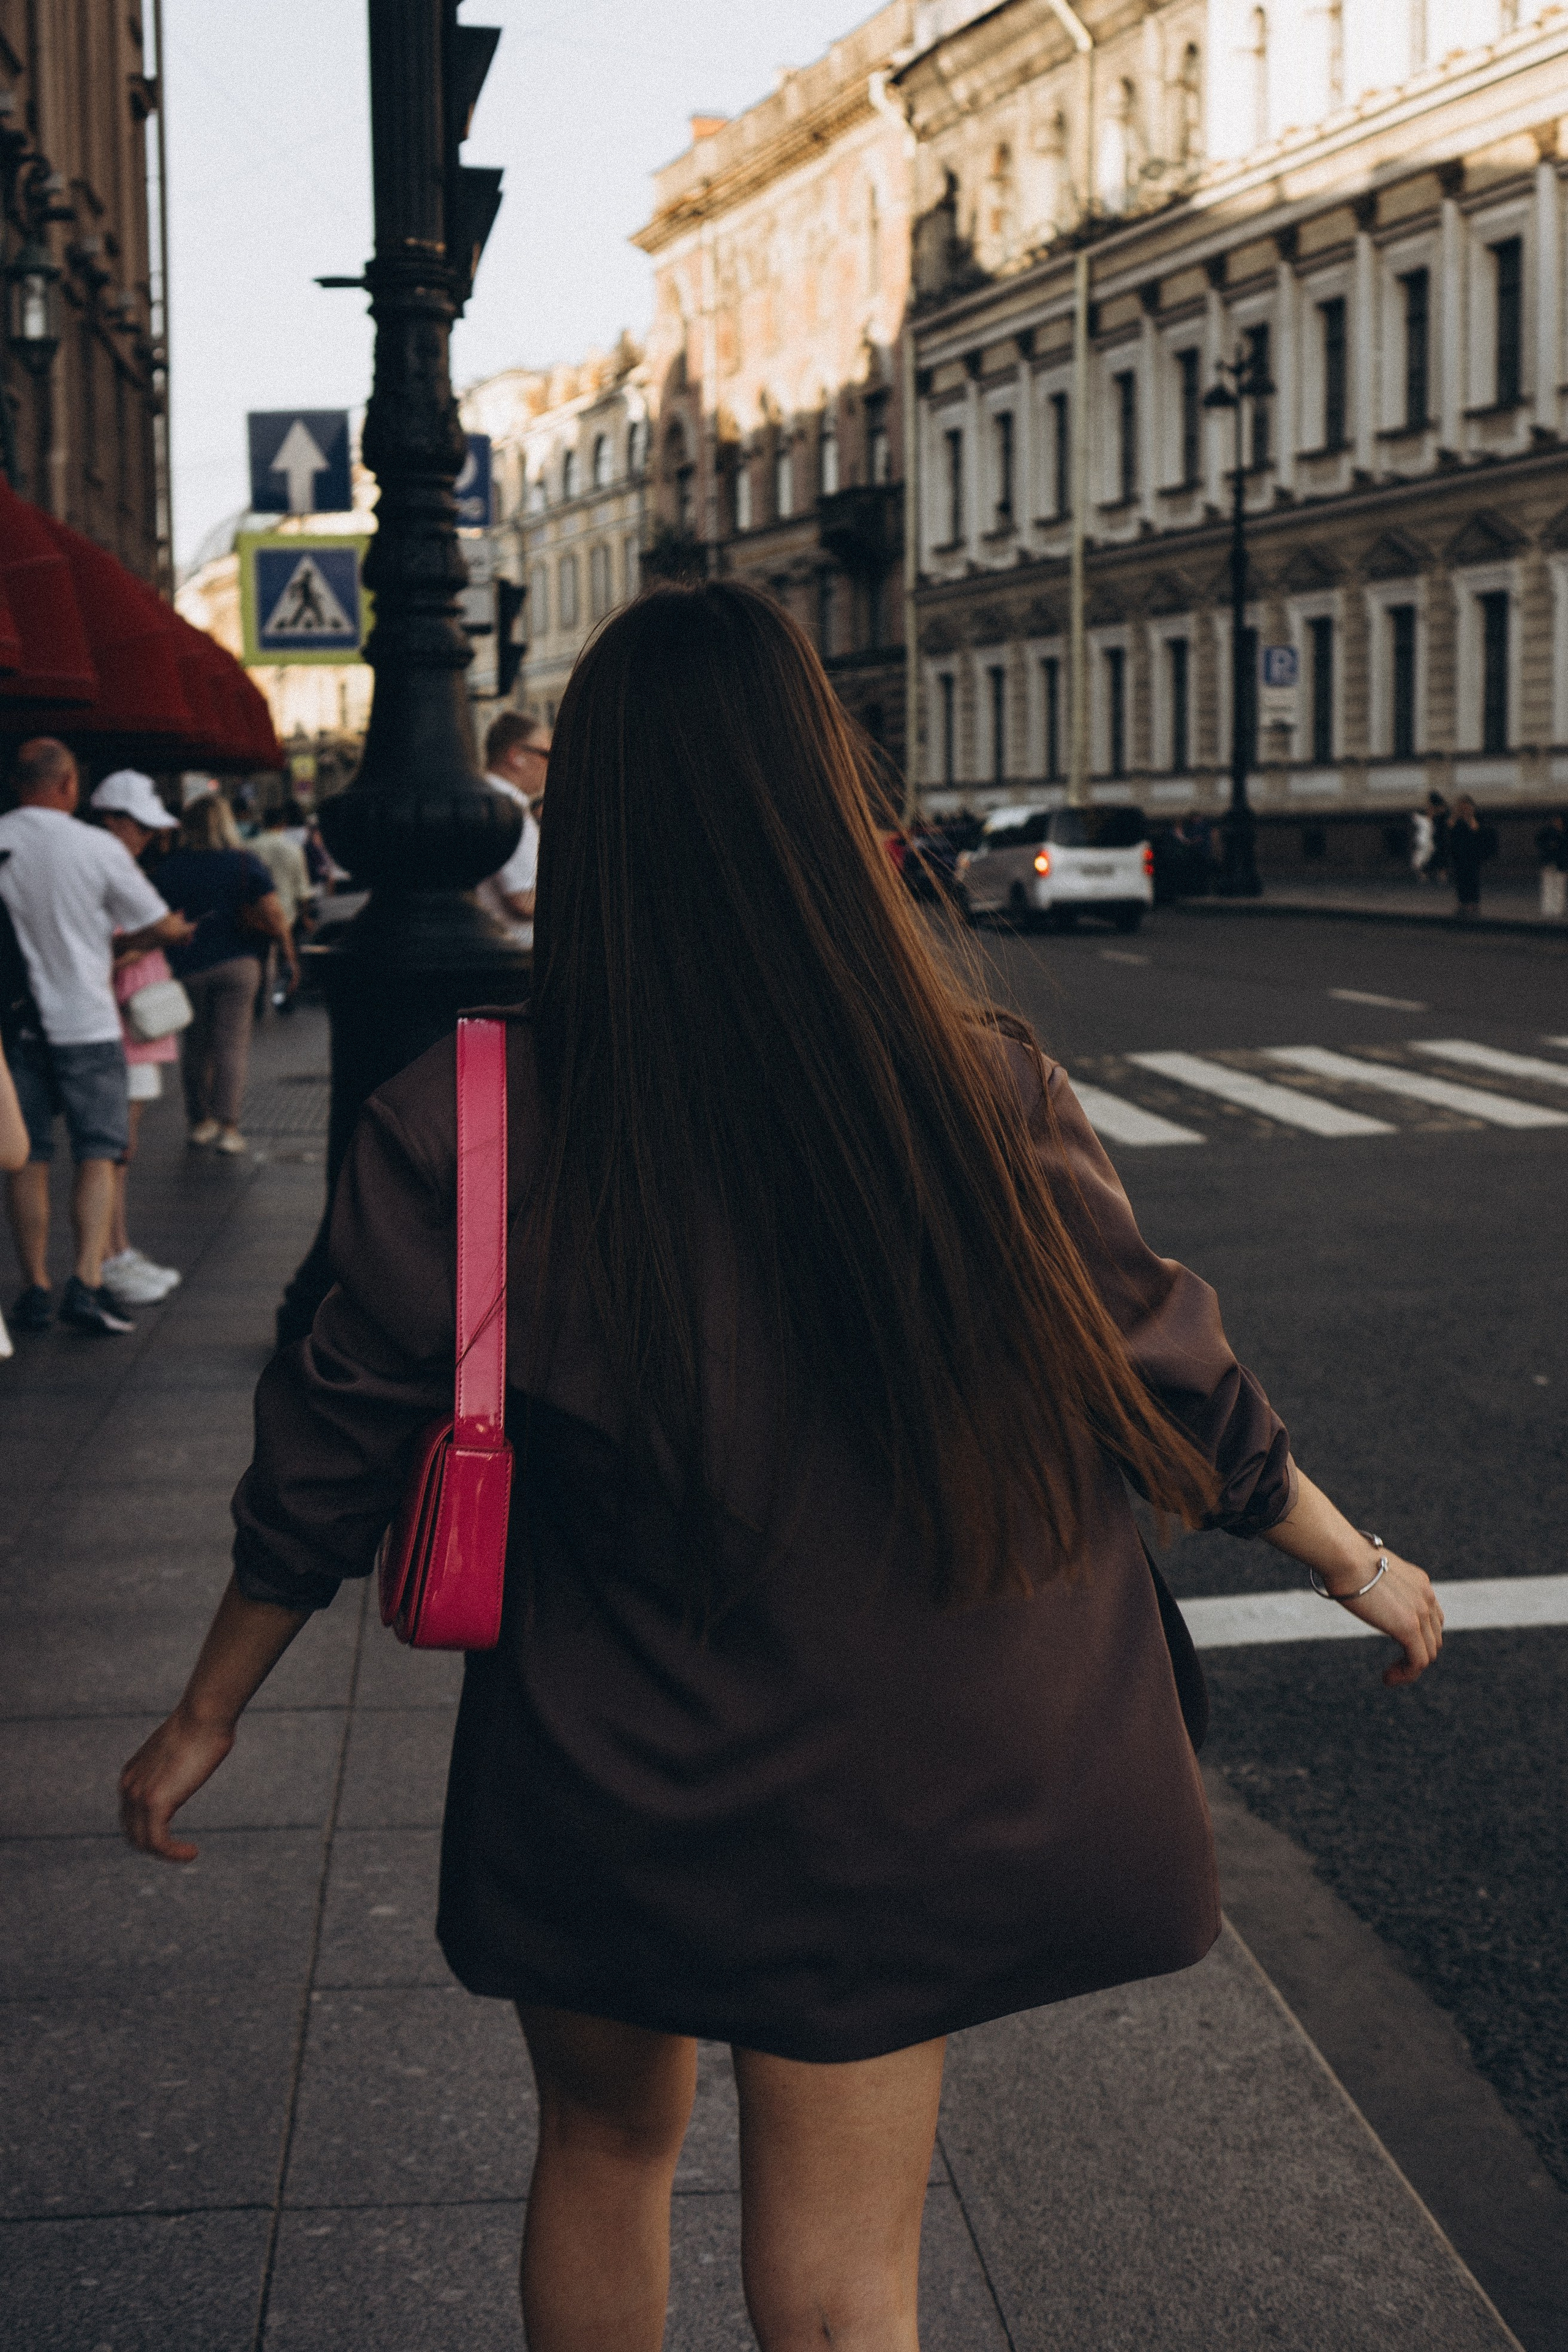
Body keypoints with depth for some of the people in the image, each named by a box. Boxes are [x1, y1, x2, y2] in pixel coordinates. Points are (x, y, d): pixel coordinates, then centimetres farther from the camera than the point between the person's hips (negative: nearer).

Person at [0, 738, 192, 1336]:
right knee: (98, 1152, 4)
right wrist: (113, 942, 18)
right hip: (84, 1020, -3)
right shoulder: (98, 847, -9)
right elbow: (160, 927, -1)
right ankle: (86, 1282, -8)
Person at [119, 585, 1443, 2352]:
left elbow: (326, 1471, -6)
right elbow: (1166, 1391, -3)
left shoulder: (465, 1128, -16)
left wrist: (205, 1713, 11)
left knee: (604, 2149, 26)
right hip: (883, 1793, 0)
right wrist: (1360, 1566, 15)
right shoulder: (975, 1093, -15)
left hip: (594, 1803, 1)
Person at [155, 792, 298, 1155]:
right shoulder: (245, 864, -6)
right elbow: (273, 914, -11)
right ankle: (228, 1127, -8)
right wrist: (289, 955, -1)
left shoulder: (169, 867, -1)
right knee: (232, 1044, -1)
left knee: (195, 1046, 13)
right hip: (236, 962, -2)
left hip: (187, 966, 2)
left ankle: (201, 1121, 19)